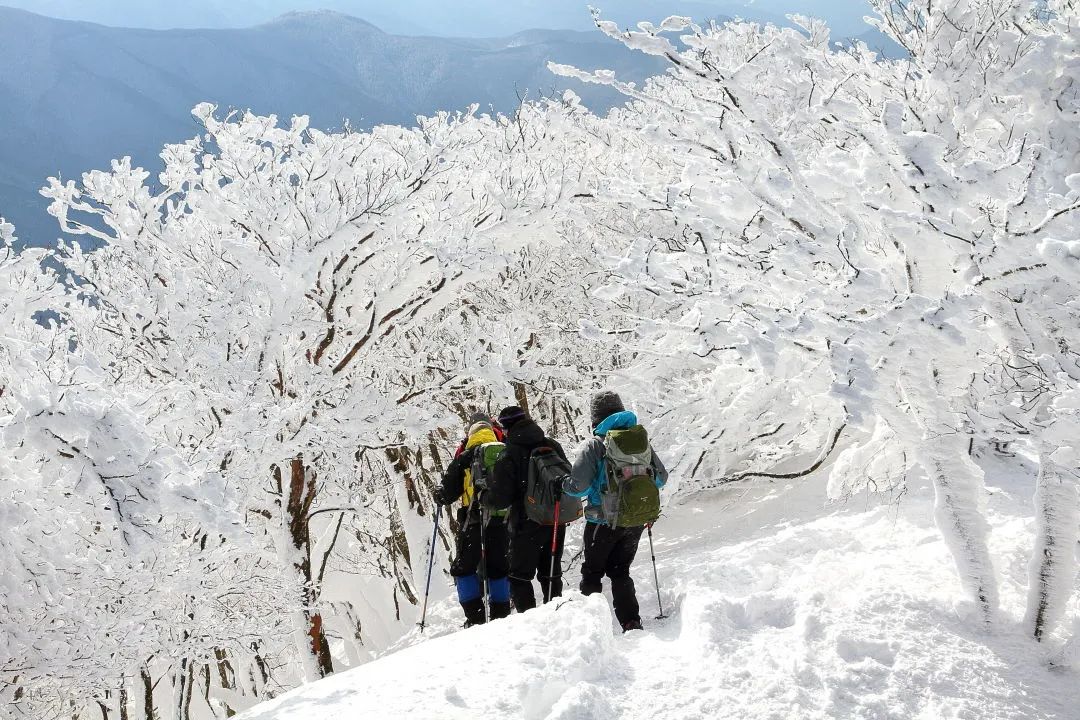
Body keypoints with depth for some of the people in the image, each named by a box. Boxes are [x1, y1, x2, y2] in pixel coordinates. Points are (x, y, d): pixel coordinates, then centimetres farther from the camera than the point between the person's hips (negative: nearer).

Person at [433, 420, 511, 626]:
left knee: (463, 568, 7)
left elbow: (448, 492, -1)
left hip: (472, 522, -3)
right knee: (498, 568, 14)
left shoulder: (464, 458, 0)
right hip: (501, 521, 3)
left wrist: (439, 496, 21)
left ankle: (475, 617, -1)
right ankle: (501, 615, 11)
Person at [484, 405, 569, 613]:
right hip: (556, 523, 5)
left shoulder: (508, 456, -15)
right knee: (551, 574, 17)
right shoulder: (553, 447, 1)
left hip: (526, 525, -5)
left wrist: (483, 498, 2)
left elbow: (501, 498, -16)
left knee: (520, 576, 7)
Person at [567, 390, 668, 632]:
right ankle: (631, 623, 9)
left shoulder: (594, 445, -14)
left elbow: (578, 486, -19)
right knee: (620, 571, 17)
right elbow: (661, 478, 5)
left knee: (592, 573, 13)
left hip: (604, 521, -4)